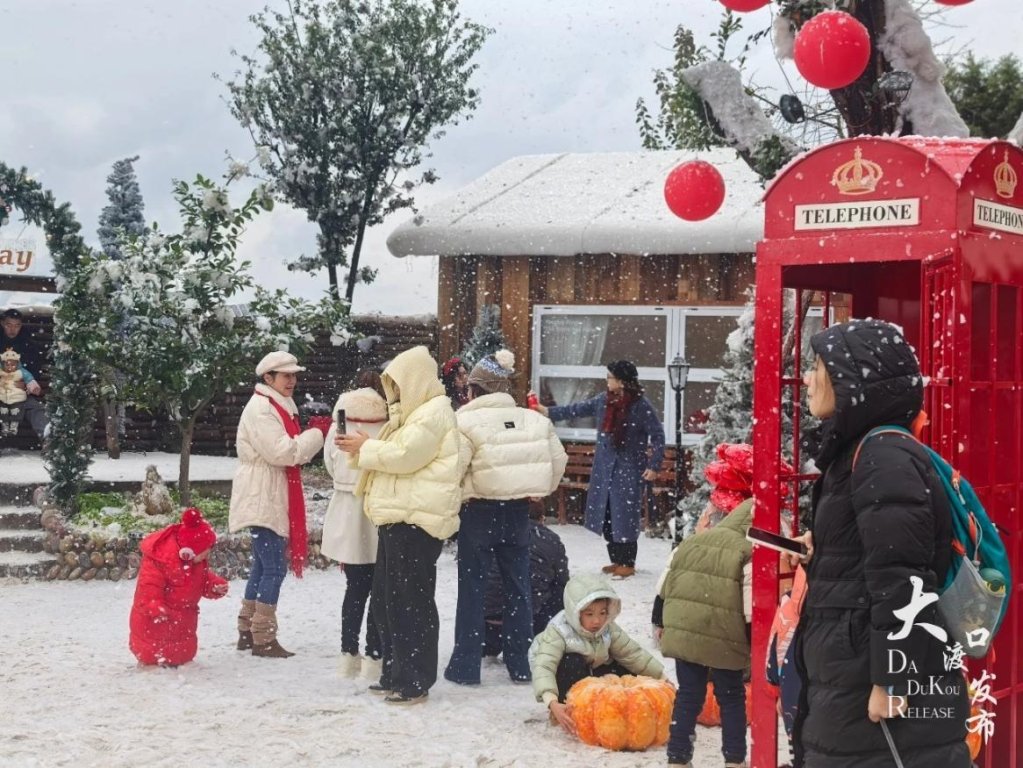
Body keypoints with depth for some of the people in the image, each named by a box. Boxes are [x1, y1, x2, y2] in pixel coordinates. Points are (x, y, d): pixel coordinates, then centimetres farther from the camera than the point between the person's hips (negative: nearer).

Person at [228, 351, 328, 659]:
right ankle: (263, 639, -6)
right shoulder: (260, 408, -15)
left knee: (262, 566, 14)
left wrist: (313, 434, 3)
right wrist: (317, 433, -16)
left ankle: (247, 631, 21)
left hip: (272, 499, 11)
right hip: (262, 500, -11)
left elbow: (290, 451, 20)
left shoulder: (277, 407, 18)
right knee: (274, 568, -10)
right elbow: (280, 451, -23)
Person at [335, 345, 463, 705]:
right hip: (398, 517, 11)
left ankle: (415, 682, -3)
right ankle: (396, 675, 22)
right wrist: (363, 448, 8)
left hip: (416, 518, -11)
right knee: (385, 597, 14)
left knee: (411, 601, -7)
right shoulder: (413, 412, 24)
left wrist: (366, 447, -6)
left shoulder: (434, 412, -9)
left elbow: (405, 455, -18)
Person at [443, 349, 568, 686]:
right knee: (517, 587, 12)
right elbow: (558, 460, 10)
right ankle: (519, 665, 17)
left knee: (472, 589, 4)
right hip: (518, 511, 4)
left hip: (479, 511, -4)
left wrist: (459, 497, -6)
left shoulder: (466, 422, -13)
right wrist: (538, 491, 18)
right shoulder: (534, 420, 4)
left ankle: (465, 665, 7)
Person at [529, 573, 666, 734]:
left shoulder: (609, 630, -15)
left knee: (626, 675, -12)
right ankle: (568, 711, -20)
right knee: (573, 662, -36)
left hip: (591, 675, 6)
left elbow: (633, 654, -11)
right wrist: (552, 703, -61)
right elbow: (543, 668, -45)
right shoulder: (557, 632, -33)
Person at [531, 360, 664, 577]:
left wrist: (654, 465, -14)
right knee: (607, 514, 9)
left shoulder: (641, 405, -14)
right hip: (605, 467, 6)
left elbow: (657, 434, -11)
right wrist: (548, 412, 14)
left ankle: (628, 563, 5)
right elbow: (578, 410, 14)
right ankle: (617, 560, 20)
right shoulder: (603, 400, 3)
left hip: (630, 469, -6)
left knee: (625, 515, -5)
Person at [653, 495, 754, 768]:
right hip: (724, 641, -4)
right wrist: (755, 643, -2)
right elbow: (752, 605, -11)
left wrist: (659, 622, 22)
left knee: (688, 696, 12)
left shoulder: (691, 542, 11)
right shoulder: (749, 553, -8)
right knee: (731, 698, 13)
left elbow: (663, 587, 13)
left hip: (682, 632, 4)